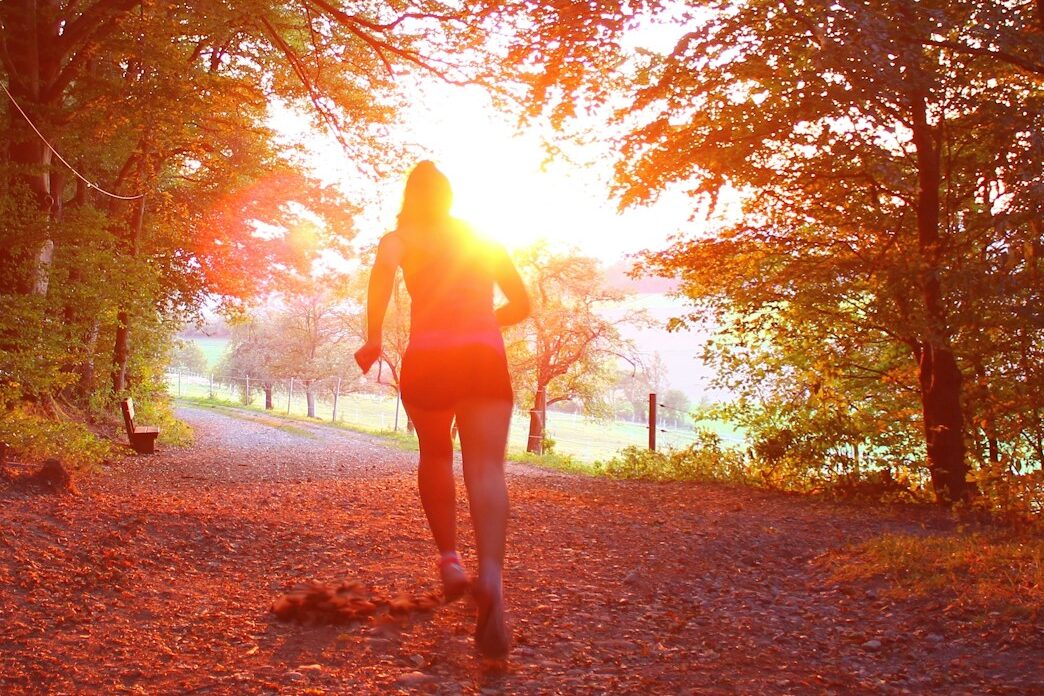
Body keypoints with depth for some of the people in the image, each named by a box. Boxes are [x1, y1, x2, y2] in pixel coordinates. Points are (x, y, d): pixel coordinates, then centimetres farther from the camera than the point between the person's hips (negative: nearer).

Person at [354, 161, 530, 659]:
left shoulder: (402, 237, 13)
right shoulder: (484, 239, 23)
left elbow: (383, 270, -11)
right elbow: (520, 304, 26)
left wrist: (373, 338, -7)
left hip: (427, 357, -1)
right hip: (485, 356, 1)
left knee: (435, 456, 25)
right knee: (485, 469, -13)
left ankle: (449, 558, 17)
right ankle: (490, 575, -37)